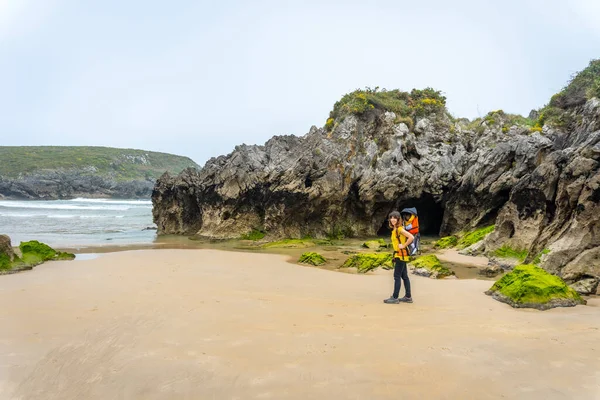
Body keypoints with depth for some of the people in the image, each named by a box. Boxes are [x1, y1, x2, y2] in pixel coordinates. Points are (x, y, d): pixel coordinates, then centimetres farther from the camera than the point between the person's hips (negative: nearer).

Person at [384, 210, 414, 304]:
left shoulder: (400, 229, -16)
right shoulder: (394, 229, 12)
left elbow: (411, 237, -26)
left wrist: (404, 245, -19)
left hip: (401, 255, -10)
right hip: (398, 255, 10)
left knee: (397, 276, -6)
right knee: (404, 276, 13)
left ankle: (395, 298, -1)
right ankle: (408, 297, 20)